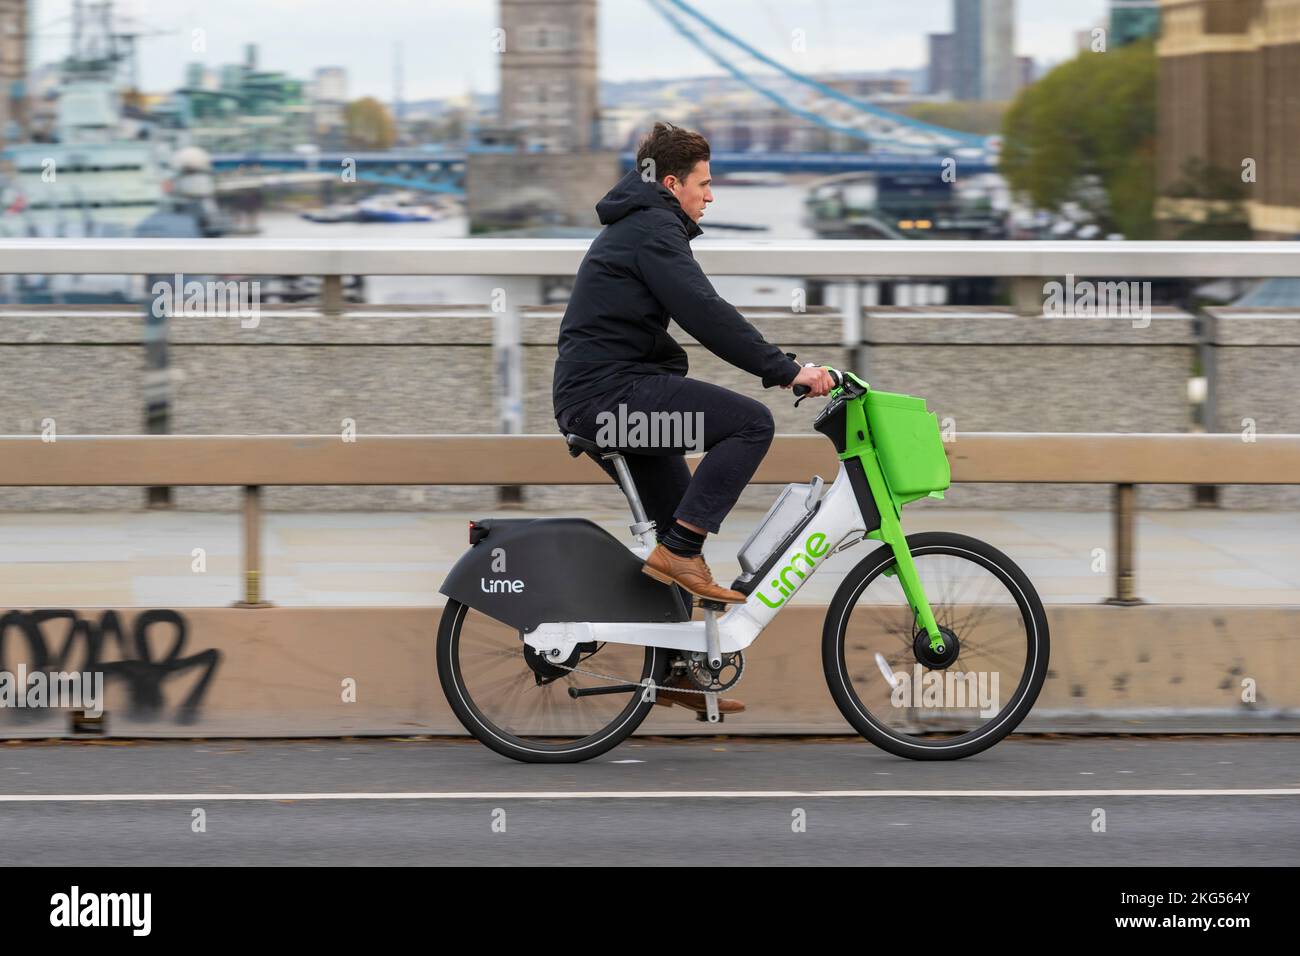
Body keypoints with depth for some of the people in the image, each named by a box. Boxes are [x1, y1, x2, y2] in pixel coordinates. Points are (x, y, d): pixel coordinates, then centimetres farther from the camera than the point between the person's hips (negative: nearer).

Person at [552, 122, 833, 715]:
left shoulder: (635, 227, 25)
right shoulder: (652, 228, -9)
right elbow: (705, 314, -20)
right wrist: (787, 371, -19)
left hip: (591, 394, 11)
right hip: (609, 391, -11)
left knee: (679, 521, 15)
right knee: (751, 422, -19)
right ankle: (679, 553, -18)